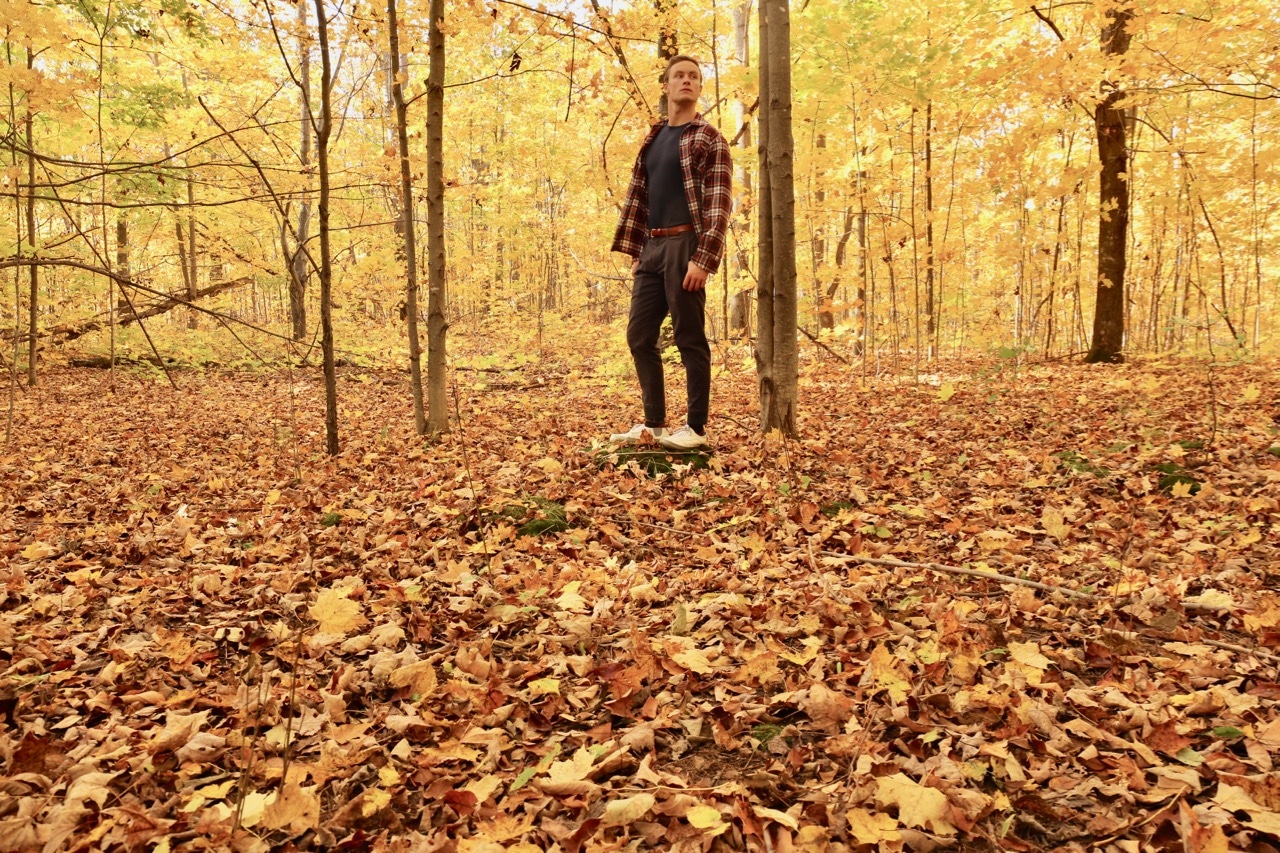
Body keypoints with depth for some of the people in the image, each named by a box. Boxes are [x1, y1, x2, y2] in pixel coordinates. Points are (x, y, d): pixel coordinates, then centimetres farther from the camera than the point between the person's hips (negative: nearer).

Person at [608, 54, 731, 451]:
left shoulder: (709, 140, -2)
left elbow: (718, 204, -11)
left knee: (690, 339, -3)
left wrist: (703, 259, -20)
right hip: (652, 248, 7)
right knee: (639, 335, 7)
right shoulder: (652, 139, 19)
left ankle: (696, 428, 6)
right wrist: (636, 251, 12)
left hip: (685, 245, -7)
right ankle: (654, 422, 16)